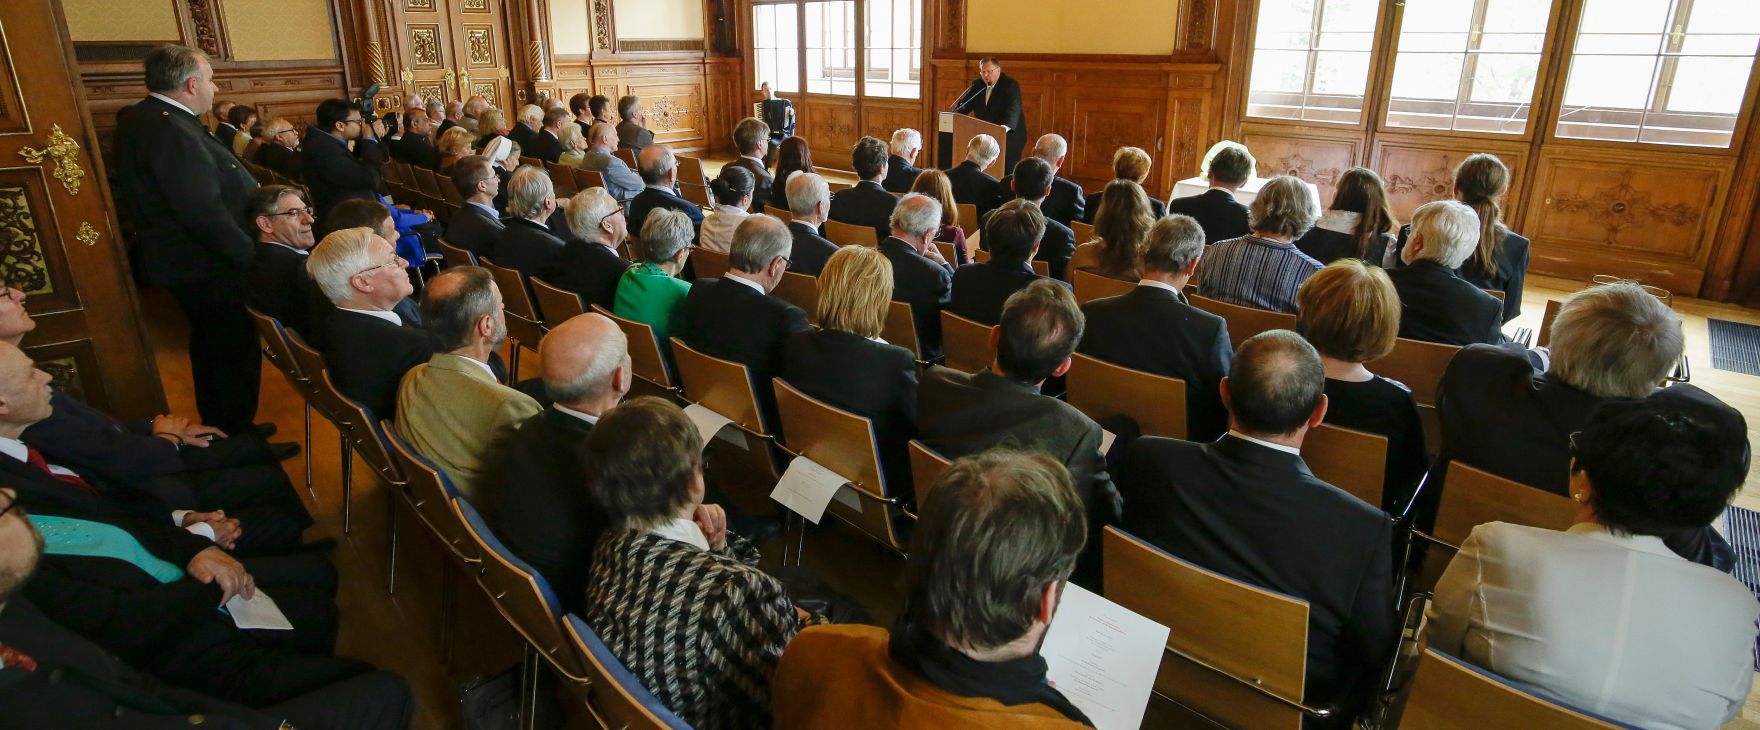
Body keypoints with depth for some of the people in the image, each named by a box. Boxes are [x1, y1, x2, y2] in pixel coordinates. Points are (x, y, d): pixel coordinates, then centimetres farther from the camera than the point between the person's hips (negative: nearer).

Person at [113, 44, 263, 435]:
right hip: (209, 269, -11)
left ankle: (217, 429, 38)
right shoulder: (168, 129, -24)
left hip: (187, 261, 11)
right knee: (236, 354, 1)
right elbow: (202, 212, -28)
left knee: (210, 347, 23)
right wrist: (251, 256, -21)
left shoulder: (145, 119, 9)